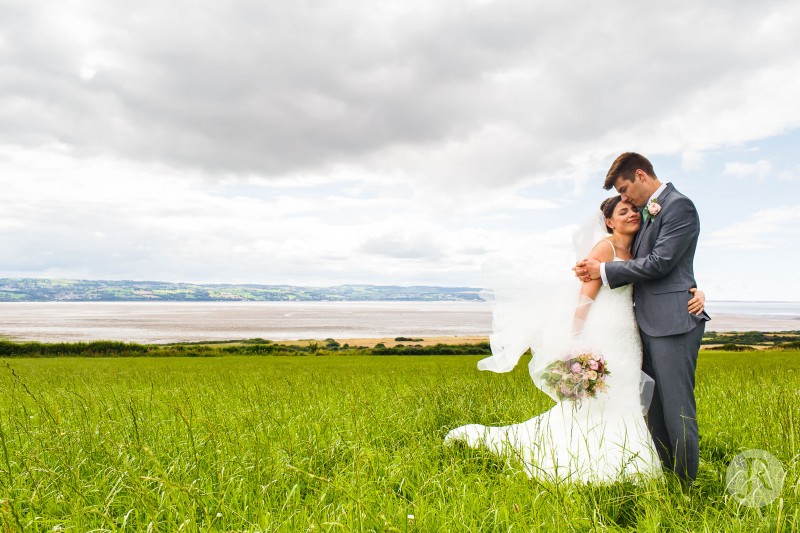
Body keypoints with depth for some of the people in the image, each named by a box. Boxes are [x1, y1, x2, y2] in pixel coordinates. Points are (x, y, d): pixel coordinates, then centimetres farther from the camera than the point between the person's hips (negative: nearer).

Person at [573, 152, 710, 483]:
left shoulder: (679, 206, -9)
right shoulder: (647, 211, 18)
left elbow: (660, 262, -17)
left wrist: (605, 270, -9)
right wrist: (594, 269, 1)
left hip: (673, 322, -9)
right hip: (650, 323, 9)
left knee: (677, 408, -4)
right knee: (653, 407, 14)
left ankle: (687, 484, 9)